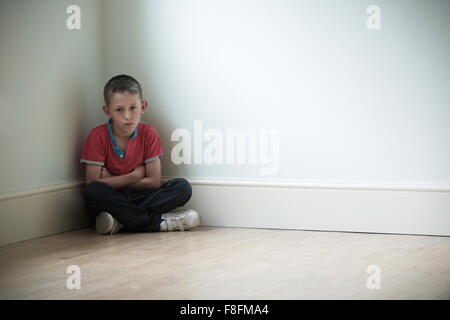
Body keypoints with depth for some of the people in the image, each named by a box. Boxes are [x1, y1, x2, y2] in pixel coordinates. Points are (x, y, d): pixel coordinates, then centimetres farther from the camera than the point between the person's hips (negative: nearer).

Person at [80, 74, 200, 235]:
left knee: (183, 187, -20)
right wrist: (134, 176, -10)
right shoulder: (98, 136, -7)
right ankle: (158, 222, -31)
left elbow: (154, 182, -4)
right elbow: (93, 182, -14)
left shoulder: (148, 133, -1)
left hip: (139, 198, 3)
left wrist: (113, 181, -8)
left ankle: (119, 222, -30)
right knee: (93, 192, -37)